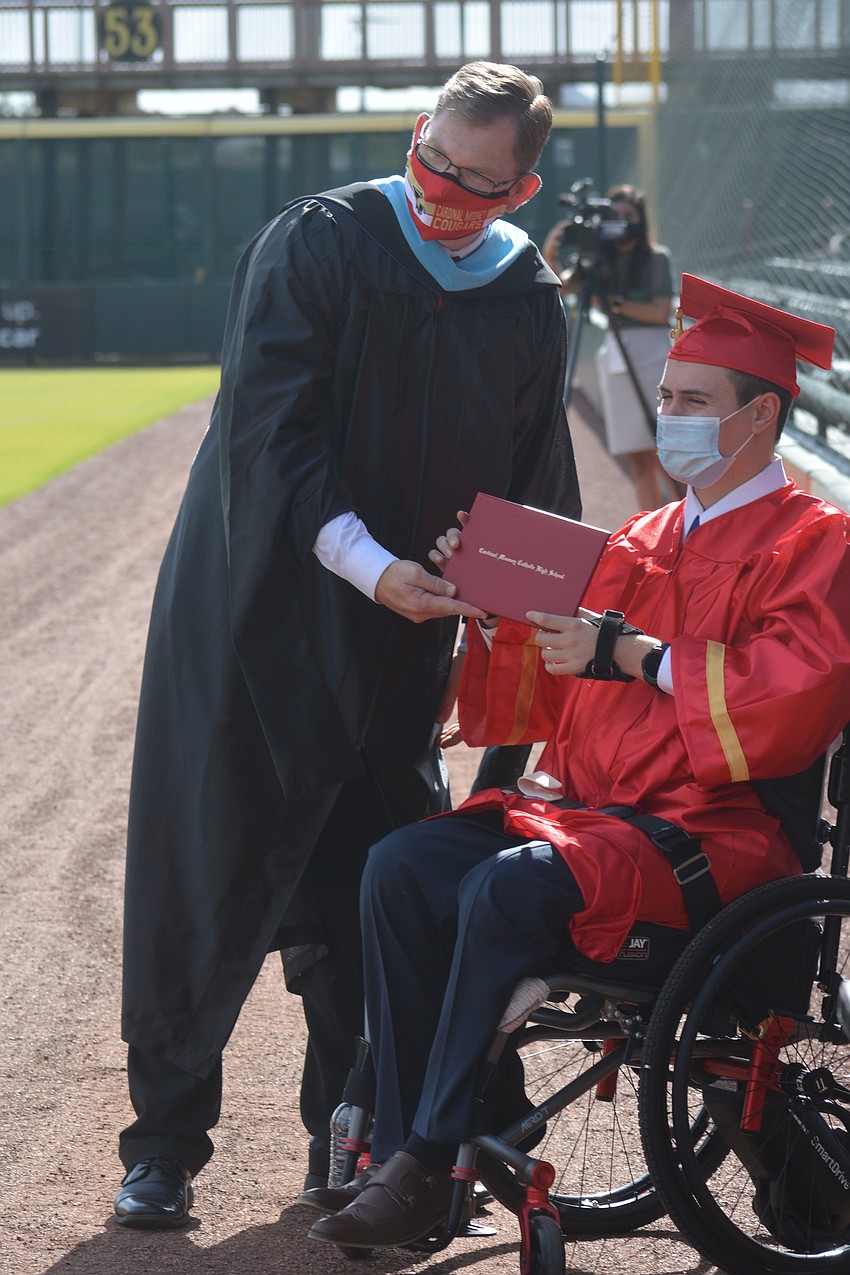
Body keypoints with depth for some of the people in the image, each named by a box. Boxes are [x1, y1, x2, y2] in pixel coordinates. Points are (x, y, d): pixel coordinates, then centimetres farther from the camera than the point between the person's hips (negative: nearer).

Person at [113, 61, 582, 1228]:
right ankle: (165, 1142, 10)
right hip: (259, 611, -3)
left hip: (400, 638, 3)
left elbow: (538, 497, 12)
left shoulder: (529, 307, 4)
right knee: (208, 870, -1)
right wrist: (367, 563, -25)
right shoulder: (319, 245, -9)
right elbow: (266, 427, -16)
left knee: (369, 892, 4)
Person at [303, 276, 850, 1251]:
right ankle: (402, 1149, -15)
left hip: (710, 833, -7)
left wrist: (630, 654, -19)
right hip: (582, 805, 7)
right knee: (401, 867, -16)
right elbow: (548, 701, 22)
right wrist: (493, 609, 3)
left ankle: (429, 1162, -20)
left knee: (510, 889, -32)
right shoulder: (642, 544, 20)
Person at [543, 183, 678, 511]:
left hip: (652, 354, -5)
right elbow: (562, 285, -4)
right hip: (615, 358, 5)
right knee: (637, 459, 4)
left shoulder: (656, 258, 0)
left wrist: (618, 303, -19)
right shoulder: (601, 260, 11)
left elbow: (661, 312, -8)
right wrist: (549, 257, -23)